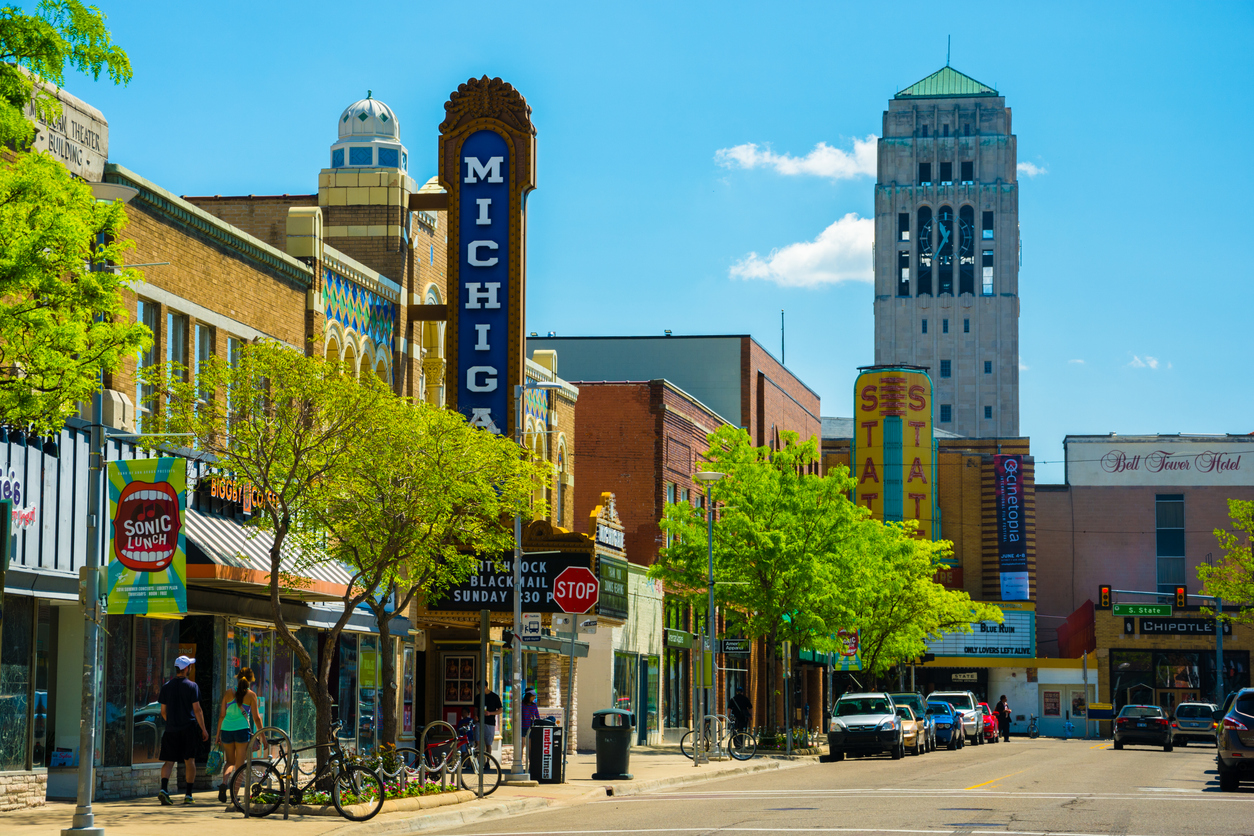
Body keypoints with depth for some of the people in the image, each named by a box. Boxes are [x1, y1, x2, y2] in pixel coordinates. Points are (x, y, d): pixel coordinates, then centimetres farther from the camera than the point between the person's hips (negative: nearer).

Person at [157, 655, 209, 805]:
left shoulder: (166, 687, 6)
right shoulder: (191, 686, -5)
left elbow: (163, 711, 10)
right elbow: (197, 710, -8)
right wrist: (203, 729, 0)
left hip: (171, 729, 3)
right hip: (188, 728, -3)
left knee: (168, 761, 3)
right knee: (189, 761, 6)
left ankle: (163, 789, -18)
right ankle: (188, 795, 7)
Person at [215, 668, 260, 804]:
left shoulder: (228, 693, 7)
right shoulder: (251, 694, 0)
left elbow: (222, 715, 8)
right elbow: (256, 717, 0)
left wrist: (218, 735, 15)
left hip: (226, 729, 3)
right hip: (242, 729, -3)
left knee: (230, 761, 17)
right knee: (239, 764, 8)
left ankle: (224, 783, -12)